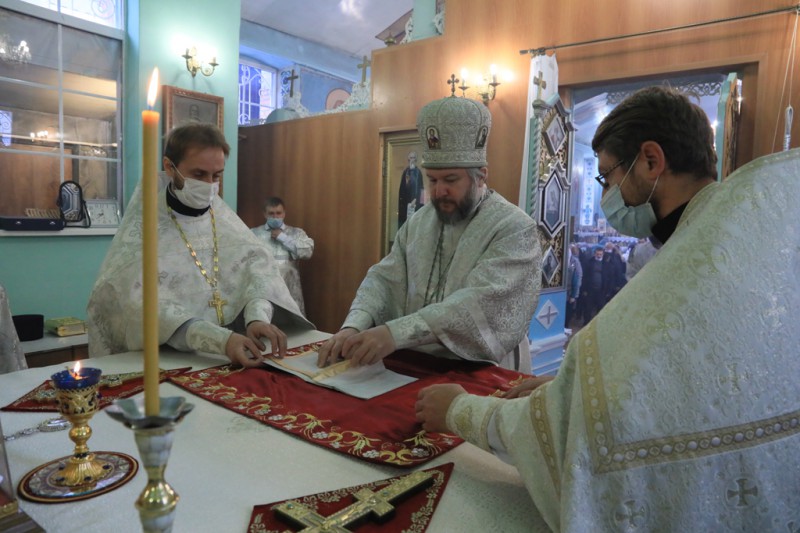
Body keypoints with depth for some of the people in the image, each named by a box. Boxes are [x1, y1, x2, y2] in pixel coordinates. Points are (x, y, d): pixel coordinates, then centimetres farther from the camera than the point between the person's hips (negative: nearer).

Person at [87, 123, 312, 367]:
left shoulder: (224, 218, 6)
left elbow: (256, 262, -7)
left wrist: (258, 317, -26)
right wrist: (219, 339, -33)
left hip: (231, 353, 3)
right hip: (166, 357, -3)